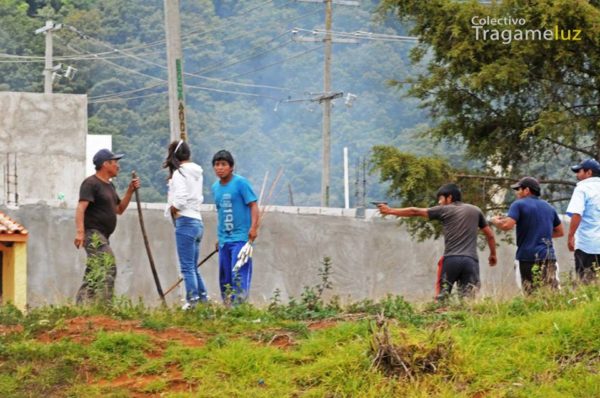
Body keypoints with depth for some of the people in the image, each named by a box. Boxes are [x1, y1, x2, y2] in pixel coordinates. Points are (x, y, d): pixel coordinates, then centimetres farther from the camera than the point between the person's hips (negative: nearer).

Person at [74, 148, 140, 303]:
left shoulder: (109, 185, 21)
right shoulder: (91, 184, -9)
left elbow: (119, 209, 23)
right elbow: (81, 208, -20)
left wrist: (130, 191, 11)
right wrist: (80, 231, -31)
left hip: (102, 236, 10)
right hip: (93, 233, -10)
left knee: (94, 274, 10)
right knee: (107, 268, -21)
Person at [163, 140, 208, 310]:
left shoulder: (179, 173, -10)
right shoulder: (196, 173, 15)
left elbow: (180, 199, -20)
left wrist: (172, 211, -1)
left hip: (185, 221, -8)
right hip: (198, 221, 8)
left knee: (187, 267, -8)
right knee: (193, 267, 15)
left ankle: (192, 302, -12)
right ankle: (203, 300, 13)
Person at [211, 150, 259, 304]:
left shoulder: (240, 183, -8)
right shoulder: (215, 187, 13)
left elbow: (253, 205, -11)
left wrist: (253, 227, -22)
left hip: (241, 238, -7)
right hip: (224, 240, 7)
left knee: (239, 275, -13)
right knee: (224, 278, 9)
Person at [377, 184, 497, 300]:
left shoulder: (444, 210, 8)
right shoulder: (475, 211, 17)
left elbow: (415, 212, 12)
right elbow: (490, 235, 21)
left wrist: (390, 211, 20)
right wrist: (493, 254, 34)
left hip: (451, 260, -2)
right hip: (471, 260, 2)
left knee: (441, 297, 2)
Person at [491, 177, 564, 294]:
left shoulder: (519, 205, 0)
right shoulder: (549, 207, 19)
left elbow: (507, 225, -13)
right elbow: (560, 232, 27)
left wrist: (495, 220, 6)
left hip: (529, 257, -5)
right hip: (549, 257, 5)